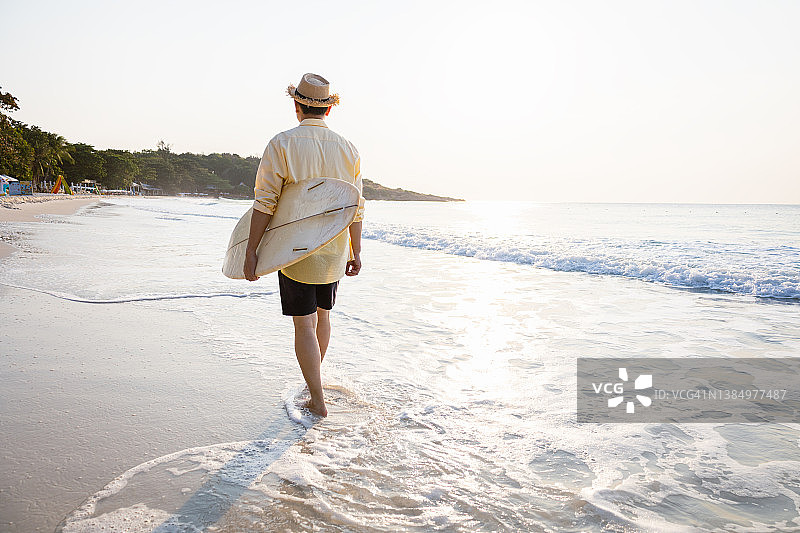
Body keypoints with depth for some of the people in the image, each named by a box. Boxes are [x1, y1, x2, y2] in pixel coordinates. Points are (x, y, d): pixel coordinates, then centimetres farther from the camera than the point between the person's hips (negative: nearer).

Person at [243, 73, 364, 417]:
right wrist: (356, 252, 10)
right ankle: (313, 377, 42)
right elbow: (355, 208, 2)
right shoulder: (348, 149, 1)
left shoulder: (282, 145, -10)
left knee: (304, 325, 3)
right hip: (334, 253, 5)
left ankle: (317, 400, 8)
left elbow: (264, 201, -15)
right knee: (322, 315, 22)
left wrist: (251, 250, -12)